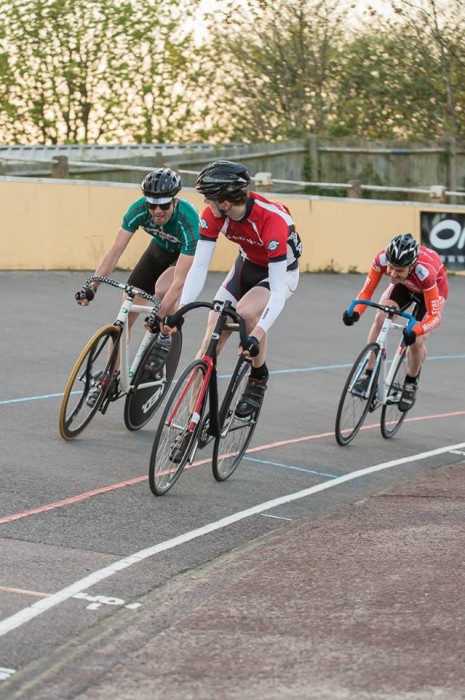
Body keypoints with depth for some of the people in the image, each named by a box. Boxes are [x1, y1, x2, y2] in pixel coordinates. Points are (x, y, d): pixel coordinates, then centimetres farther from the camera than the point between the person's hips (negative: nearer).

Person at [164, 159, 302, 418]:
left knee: (246, 312, -33)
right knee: (212, 335, -8)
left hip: (281, 271, -5)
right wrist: (180, 310, -36)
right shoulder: (213, 215, -22)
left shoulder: (272, 219, -38)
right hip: (247, 265, 5)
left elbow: (278, 289, -39)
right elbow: (199, 267, -24)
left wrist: (259, 333, -49)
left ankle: (259, 379, -7)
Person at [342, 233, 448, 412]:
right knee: (380, 319, -23)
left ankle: (411, 383, 13)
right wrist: (355, 312, -44)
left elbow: (434, 316, -38)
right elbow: (366, 292, -24)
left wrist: (415, 331, -56)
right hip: (404, 286, 4)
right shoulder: (382, 259, -35)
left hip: (434, 288, -3)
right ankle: (369, 375, -11)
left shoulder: (424, 272, -44)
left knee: (416, 341, -17)